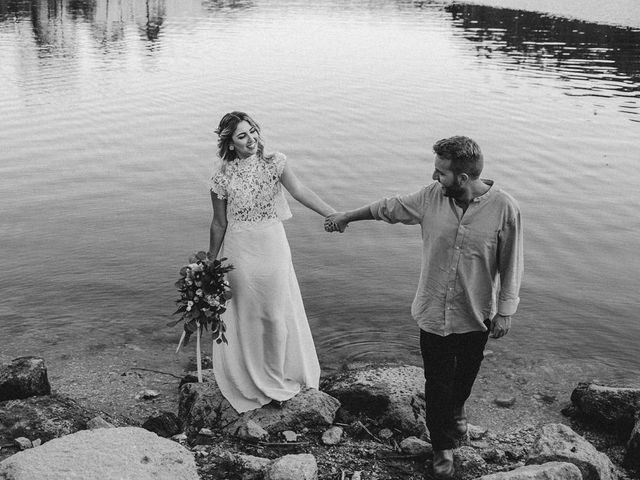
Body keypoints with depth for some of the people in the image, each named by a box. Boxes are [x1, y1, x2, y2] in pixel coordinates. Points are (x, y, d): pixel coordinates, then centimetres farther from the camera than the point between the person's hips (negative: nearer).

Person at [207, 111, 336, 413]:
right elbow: (219, 224, 2)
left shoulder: (274, 163, -5)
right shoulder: (223, 176, -6)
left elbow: (300, 191, -19)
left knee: (276, 314, 12)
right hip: (239, 251, -1)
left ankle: (275, 381, 32)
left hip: (273, 247, 1)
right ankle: (249, 383, 29)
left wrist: (333, 215, -34)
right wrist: (211, 264, 8)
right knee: (245, 315, 10)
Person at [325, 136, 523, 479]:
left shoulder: (504, 209, -19)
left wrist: (505, 311, -7)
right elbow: (389, 208, 6)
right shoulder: (431, 197, -11)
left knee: (466, 371, 23)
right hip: (434, 312, 1)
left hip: (477, 315, -1)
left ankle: (456, 410, 56)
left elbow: (511, 264, -10)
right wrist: (347, 217, 16)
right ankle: (443, 446, 28)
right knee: (437, 380, 8)